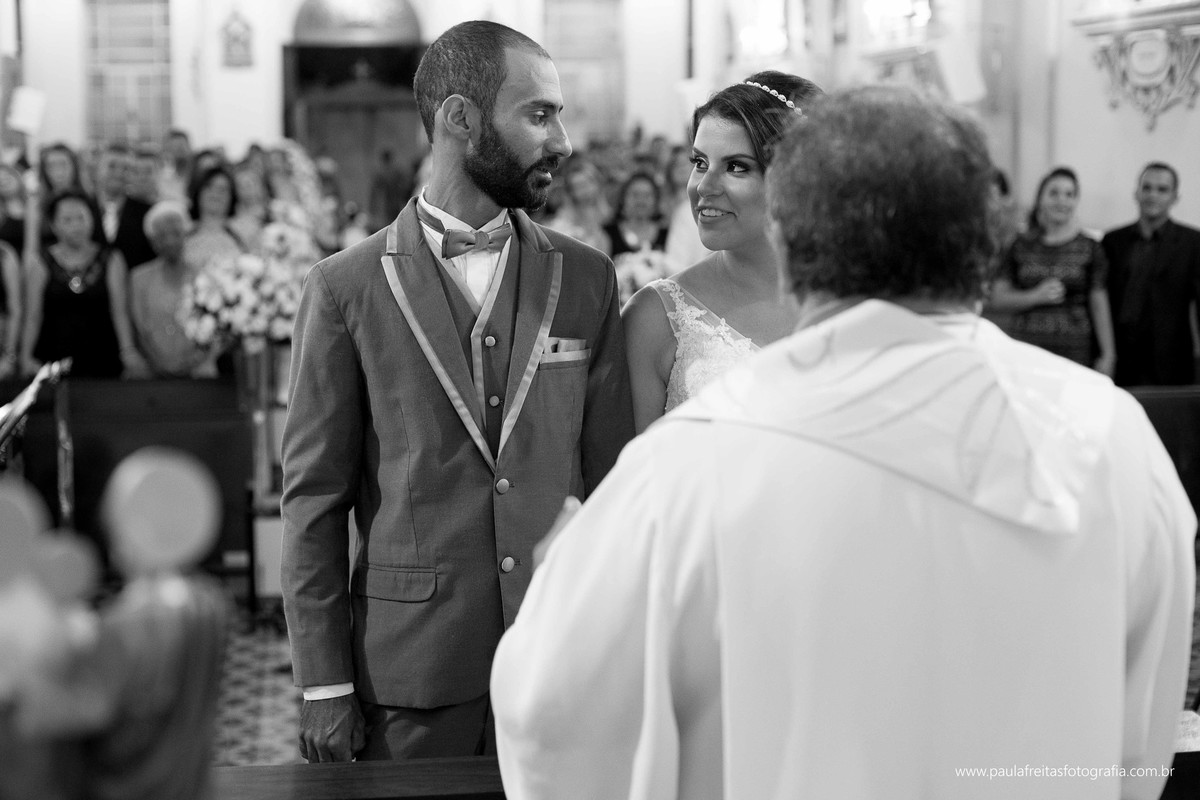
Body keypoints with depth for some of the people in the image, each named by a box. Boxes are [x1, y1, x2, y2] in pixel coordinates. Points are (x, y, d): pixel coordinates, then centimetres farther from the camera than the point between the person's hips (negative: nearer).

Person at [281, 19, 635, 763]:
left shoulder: (586, 278, 4)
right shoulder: (346, 287, -3)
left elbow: (611, 473, 5)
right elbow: (315, 497, -2)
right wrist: (324, 686, -5)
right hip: (410, 664, -2)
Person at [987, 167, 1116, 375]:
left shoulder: (1090, 248, 6)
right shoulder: (1021, 246, 10)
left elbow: (1099, 305, 6)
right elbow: (997, 299, 8)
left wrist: (1107, 354, 1)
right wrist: (1036, 297, -8)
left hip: (1074, 350, -1)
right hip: (1025, 347, 1)